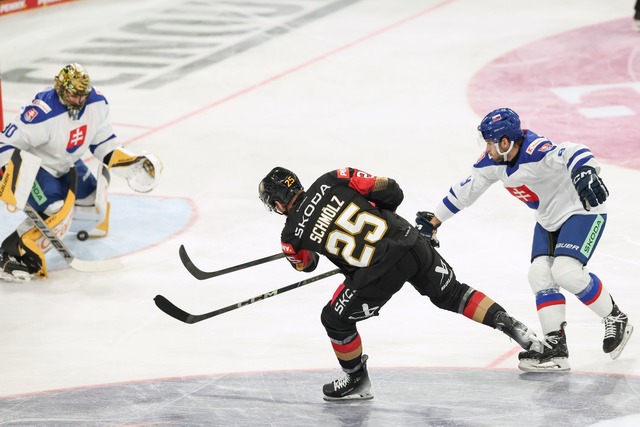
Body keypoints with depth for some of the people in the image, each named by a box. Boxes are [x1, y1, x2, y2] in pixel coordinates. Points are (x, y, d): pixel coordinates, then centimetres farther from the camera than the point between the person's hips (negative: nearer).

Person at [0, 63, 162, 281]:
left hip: (68, 165, 8)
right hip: (35, 166, -7)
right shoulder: (43, 114, -37)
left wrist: (129, 162, -8)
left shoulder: (96, 103, -16)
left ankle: (80, 223, 44)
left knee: (95, 208, 12)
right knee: (56, 214, -27)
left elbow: (102, 141, 0)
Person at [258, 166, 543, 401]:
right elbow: (390, 191, 5)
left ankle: (357, 381, 32)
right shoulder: (331, 181, 5)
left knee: (335, 318, 18)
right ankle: (510, 325, 15)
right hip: (409, 241, 4)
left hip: (380, 273, -4)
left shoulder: (292, 234, 1)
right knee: (450, 294, 25)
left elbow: (305, 264, 25)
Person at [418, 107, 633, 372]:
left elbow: (573, 153, -47)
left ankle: (616, 319, -1)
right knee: (540, 274, -4)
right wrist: (433, 222, 13)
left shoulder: (536, 151, -31)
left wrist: (585, 173, -69)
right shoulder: (493, 161, -5)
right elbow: (466, 189, 7)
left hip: (583, 209, -9)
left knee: (565, 271, -22)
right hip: (549, 220, 9)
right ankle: (555, 348, -5)